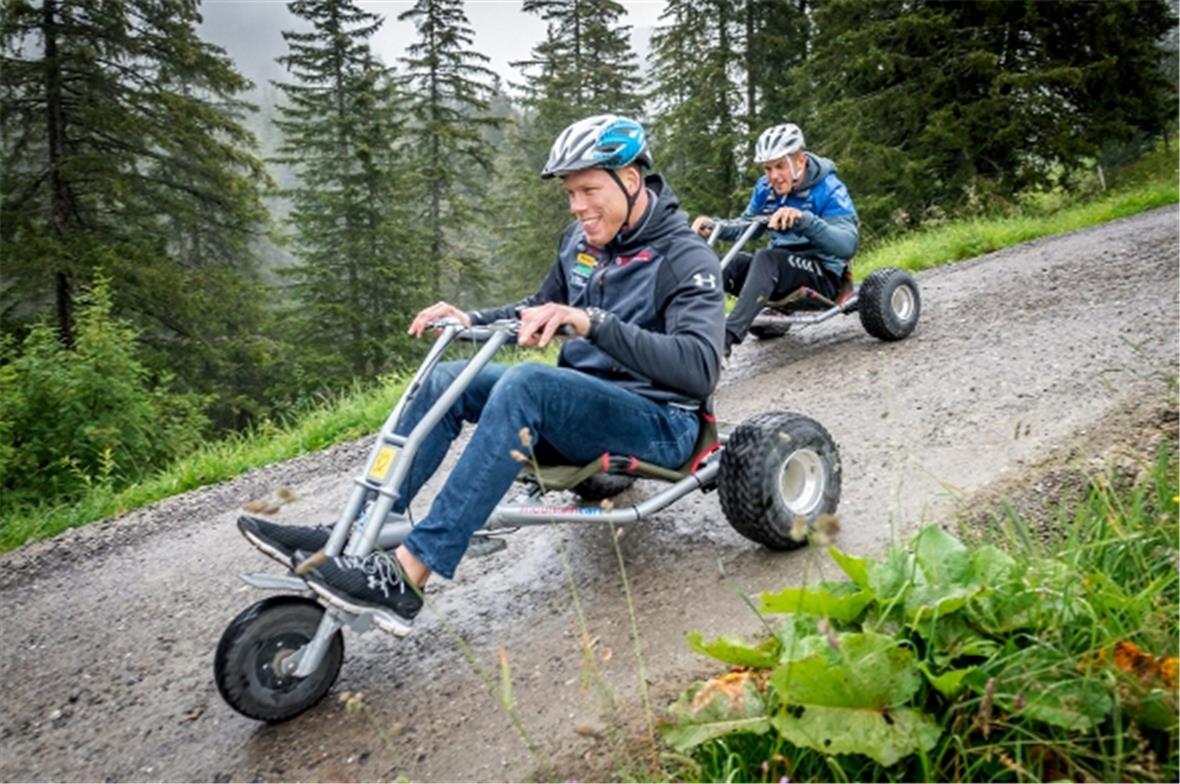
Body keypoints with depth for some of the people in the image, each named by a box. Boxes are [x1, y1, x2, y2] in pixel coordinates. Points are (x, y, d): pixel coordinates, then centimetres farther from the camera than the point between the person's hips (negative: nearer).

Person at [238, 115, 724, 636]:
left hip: (661, 423, -7)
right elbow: (540, 310, 22)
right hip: (581, 405, 7)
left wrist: (590, 321, -40)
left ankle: (404, 578, -34)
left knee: (525, 384, -33)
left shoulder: (687, 260, -14)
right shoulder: (582, 241, 7)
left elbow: (699, 367, -30)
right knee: (449, 380, -6)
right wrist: (470, 320, 3)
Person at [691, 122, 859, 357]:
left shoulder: (829, 190, -13)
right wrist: (712, 226, -7)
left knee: (767, 258, -36)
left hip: (823, 275, -6)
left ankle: (727, 337, -49)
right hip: (778, 267, 6)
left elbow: (847, 245, -27)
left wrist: (803, 219, -43)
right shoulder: (765, 188, 2)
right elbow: (747, 227, 15)